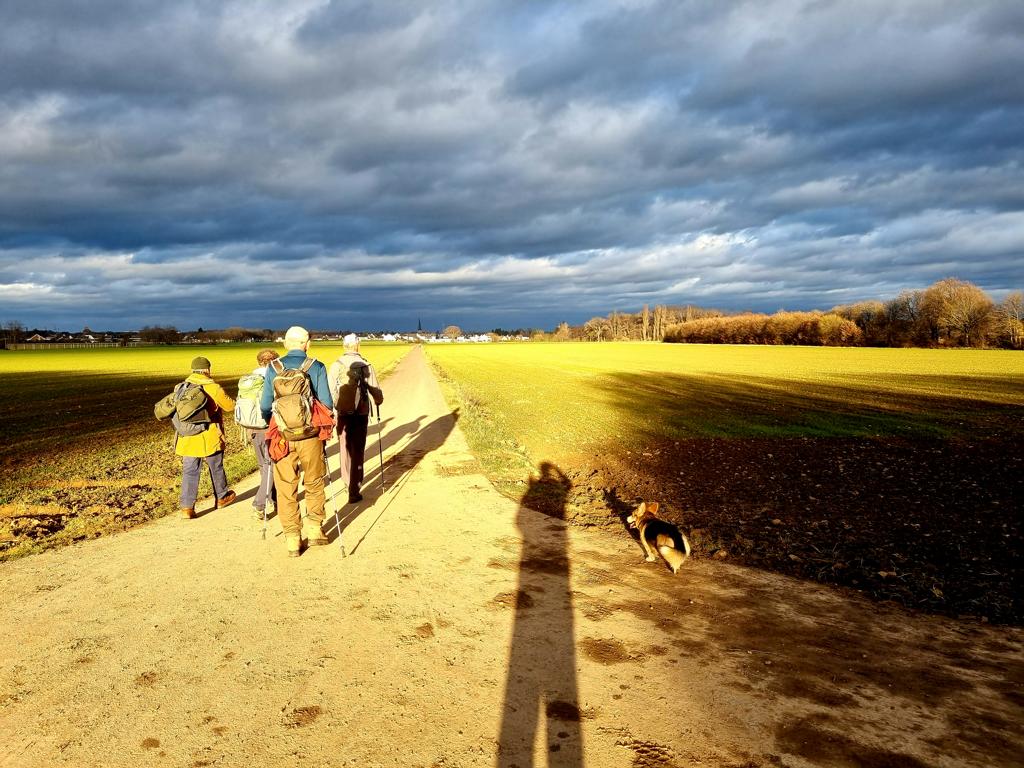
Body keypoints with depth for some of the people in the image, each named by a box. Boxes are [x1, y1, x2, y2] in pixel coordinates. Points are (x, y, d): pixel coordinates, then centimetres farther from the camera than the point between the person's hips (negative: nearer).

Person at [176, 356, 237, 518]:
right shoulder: (212, 387, -12)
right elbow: (230, 406, -4)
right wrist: (226, 397, 16)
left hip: (187, 437, 3)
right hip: (209, 437, -3)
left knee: (189, 471, 6)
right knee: (216, 468, 16)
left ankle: (187, 507, 0)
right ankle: (222, 497, 34)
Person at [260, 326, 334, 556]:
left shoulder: (273, 368, 2)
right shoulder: (316, 367, -3)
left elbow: (265, 406, 5)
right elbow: (327, 403, -5)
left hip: (282, 437, 1)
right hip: (310, 436, -1)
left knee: (286, 489, 10)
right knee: (314, 484, 18)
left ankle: (292, 539, 13)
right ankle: (313, 529, 23)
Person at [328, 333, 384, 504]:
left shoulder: (336, 365, -6)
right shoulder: (366, 366, -8)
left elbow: (330, 391, -9)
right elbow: (375, 390, -1)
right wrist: (379, 401, 21)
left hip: (343, 414, 2)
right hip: (361, 414, -1)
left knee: (345, 448, 20)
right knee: (357, 452, 3)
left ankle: (347, 481, 33)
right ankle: (354, 491, 2)